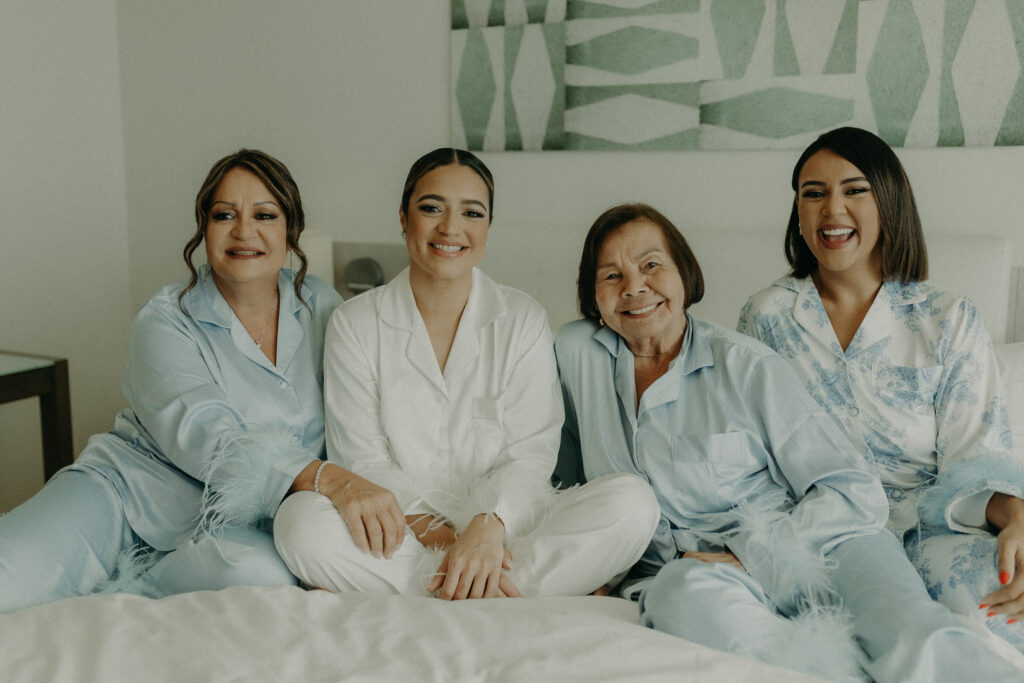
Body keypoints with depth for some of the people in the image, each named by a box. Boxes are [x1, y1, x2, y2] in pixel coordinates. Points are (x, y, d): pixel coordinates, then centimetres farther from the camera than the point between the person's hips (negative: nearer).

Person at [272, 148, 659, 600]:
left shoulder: (524, 321, 4)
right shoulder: (354, 324, 3)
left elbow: (530, 456, -3)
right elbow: (362, 461, -2)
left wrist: (489, 525, -23)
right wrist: (434, 530, -18)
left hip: (509, 530, 1)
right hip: (404, 535, 0)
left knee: (632, 502, -24)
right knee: (300, 517, -30)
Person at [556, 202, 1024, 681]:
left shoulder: (747, 366, 0)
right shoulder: (573, 353, 8)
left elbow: (855, 491, -4)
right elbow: (564, 485, 22)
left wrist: (751, 556, -17)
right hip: (675, 568, 3)